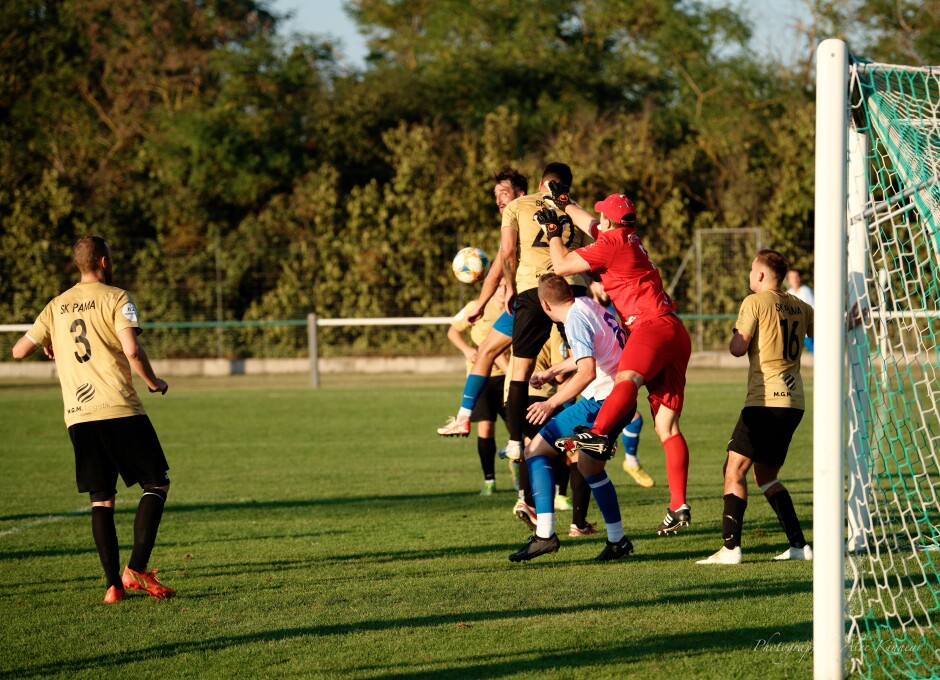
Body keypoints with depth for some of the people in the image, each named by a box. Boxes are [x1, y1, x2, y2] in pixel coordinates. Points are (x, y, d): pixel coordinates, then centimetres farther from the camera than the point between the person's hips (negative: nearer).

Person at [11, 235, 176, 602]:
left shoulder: (56, 306, 13)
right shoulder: (116, 298, -3)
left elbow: (19, 350, 15)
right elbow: (132, 351, -15)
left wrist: (48, 346, 36)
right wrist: (154, 383, 2)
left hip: (78, 417, 5)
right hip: (119, 410, -5)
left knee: (101, 499, 8)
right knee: (156, 484, 5)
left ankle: (114, 583, 1)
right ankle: (136, 568, -10)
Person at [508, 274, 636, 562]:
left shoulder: (575, 319, -15)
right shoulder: (590, 305, 12)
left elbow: (587, 372, -28)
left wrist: (551, 403, -32)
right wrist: (552, 371, 41)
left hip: (600, 400, -9)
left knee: (535, 450, -8)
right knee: (589, 466, 25)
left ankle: (545, 534, -17)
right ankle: (617, 540, 29)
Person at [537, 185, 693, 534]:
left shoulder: (611, 243, -4)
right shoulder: (629, 239, 22)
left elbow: (561, 266, 1)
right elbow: (590, 226, 42)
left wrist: (553, 232, 16)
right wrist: (564, 204, 49)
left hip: (653, 325, -9)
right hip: (674, 334, 9)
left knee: (627, 378, -35)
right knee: (666, 425, 4)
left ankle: (599, 433, -63)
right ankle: (678, 506, -1)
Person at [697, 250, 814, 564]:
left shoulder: (755, 302, -6)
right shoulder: (800, 307, 13)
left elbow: (738, 348, -10)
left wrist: (735, 332, 11)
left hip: (766, 400, -8)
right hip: (794, 401, 8)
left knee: (735, 468, -8)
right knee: (766, 476, 18)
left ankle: (731, 547, -19)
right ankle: (798, 545, 11)